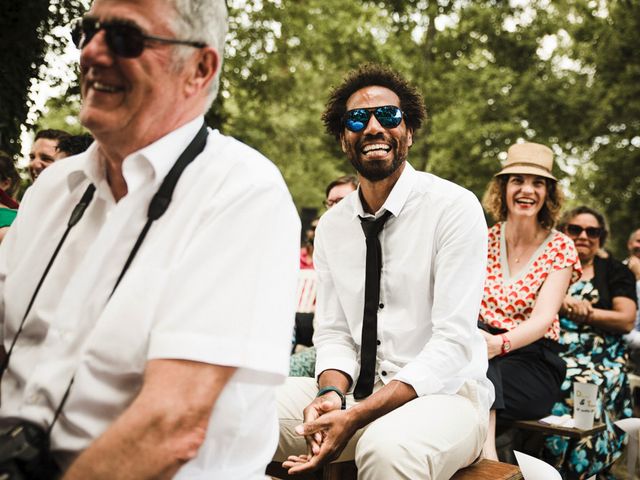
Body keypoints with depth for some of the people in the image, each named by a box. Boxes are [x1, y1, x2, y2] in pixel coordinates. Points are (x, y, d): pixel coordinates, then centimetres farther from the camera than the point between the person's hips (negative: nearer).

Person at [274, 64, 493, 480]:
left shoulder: (455, 207, -10)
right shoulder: (331, 226, 7)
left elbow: (453, 342, -17)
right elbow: (333, 332, 8)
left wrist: (356, 417, -26)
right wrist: (331, 394, -16)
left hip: (443, 391, -4)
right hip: (358, 388, 5)